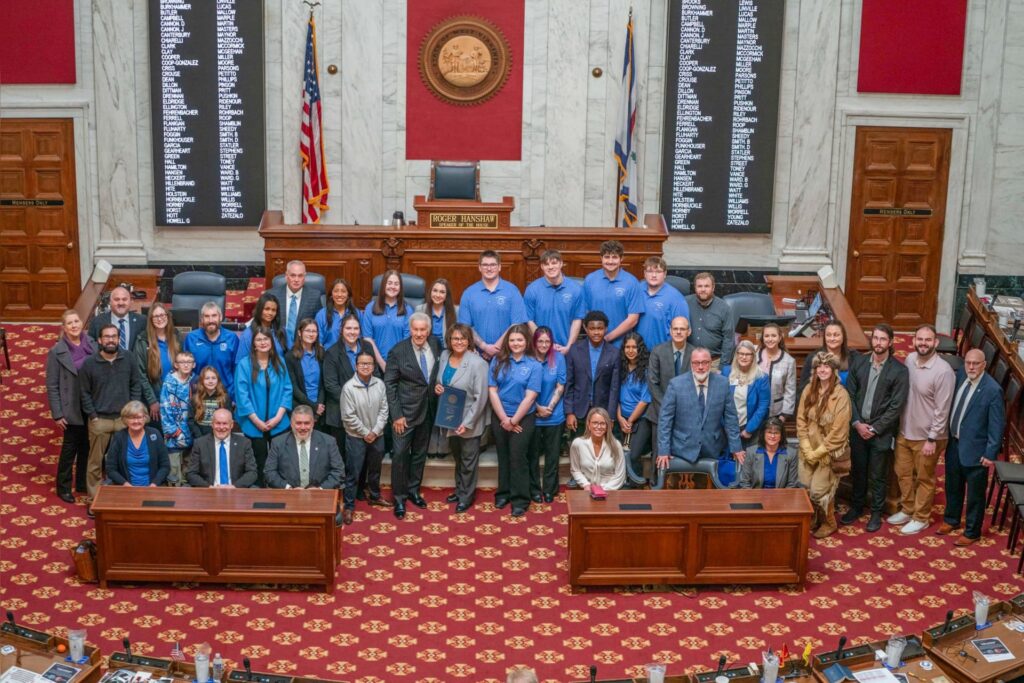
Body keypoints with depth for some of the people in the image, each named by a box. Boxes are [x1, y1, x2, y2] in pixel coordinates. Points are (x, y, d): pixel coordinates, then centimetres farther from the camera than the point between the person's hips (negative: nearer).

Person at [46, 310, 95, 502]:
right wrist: (57, 414, -10)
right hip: (72, 408, -3)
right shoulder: (57, 352, -10)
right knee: (70, 447, 7)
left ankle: (83, 484, 30)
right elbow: (52, 385, -8)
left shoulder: (91, 344, -1)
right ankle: (63, 488, 22)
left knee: (86, 446, 14)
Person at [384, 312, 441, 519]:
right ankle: (399, 497, 9)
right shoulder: (398, 351, -13)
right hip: (405, 412, -5)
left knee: (420, 453, 16)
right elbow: (389, 384, -11)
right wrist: (396, 415, -14)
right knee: (400, 454, -2)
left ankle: (413, 490, 31)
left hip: (427, 411, 5)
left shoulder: (435, 344, -1)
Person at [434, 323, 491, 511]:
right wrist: (437, 387, -7)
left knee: (468, 460, 9)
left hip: (469, 421, -6)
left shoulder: (477, 363, -22)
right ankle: (459, 490, 39)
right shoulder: (444, 356, -1)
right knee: (457, 457, 22)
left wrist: (467, 423, -22)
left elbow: (480, 397, -21)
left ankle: (467, 496, 25)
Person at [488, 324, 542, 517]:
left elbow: (530, 397, -9)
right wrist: (504, 419, -9)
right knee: (503, 457, 12)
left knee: (518, 458, -2)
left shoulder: (534, 365, -6)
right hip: (500, 417, 2)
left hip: (523, 418, -2)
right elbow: (492, 391, -4)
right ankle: (503, 494, 25)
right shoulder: (498, 361, -1)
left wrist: (514, 421, -10)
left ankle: (520, 500, 5)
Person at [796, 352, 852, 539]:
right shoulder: (809, 390, -1)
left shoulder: (841, 395, -16)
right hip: (808, 451, 5)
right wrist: (807, 449, -7)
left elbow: (838, 432, -16)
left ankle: (829, 523, 24)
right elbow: (801, 420, 1)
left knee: (819, 491, -3)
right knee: (805, 489, 7)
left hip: (829, 453, -5)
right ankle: (813, 520, 32)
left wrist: (818, 452, -14)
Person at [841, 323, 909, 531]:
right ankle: (856, 507, 32)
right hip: (858, 427, 3)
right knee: (857, 471, 15)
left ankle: (876, 513, 23)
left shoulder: (899, 371, -10)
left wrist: (874, 428, -13)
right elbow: (849, 395, 3)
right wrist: (857, 423, -7)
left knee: (878, 476, 8)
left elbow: (896, 406, -11)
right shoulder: (859, 364, 1)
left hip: (881, 431, -3)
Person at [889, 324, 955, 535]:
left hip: (926, 436, -7)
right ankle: (907, 509, 40)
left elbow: (942, 410, -20)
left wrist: (932, 439, -18)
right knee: (902, 472, 20)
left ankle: (921, 518, 28)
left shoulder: (943, 371, -23)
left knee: (924, 479, 11)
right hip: (905, 431, 7)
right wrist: (899, 425, 12)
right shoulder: (910, 360, -3)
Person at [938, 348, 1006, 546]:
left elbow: (997, 425, -17)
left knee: (975, 494, 10)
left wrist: (991, 453, -15)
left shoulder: (992, 390, -21)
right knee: (953, 486, 24)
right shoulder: (960, 375, -3)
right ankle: (951, 520, 44)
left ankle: (972, 532, 26)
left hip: (974, 450, -6)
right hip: (954, 444, 6)